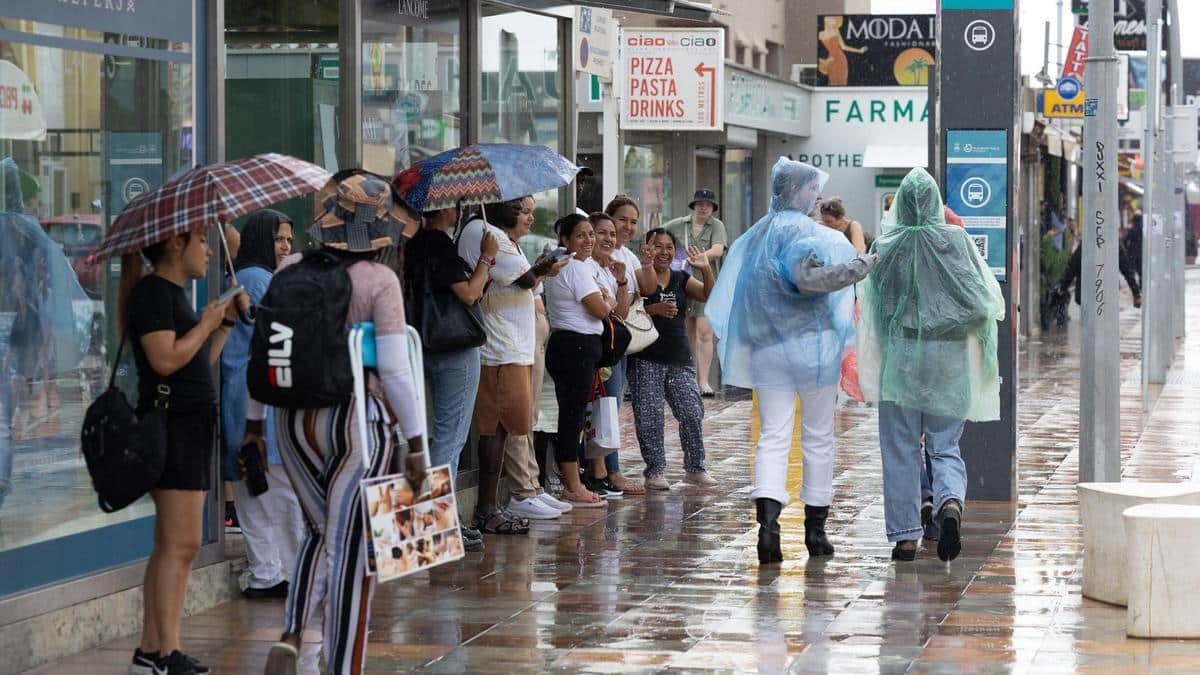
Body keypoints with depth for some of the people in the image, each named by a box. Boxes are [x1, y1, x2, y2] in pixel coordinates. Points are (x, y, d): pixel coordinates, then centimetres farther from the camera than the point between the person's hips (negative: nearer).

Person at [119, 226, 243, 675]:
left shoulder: (173, 293, 20)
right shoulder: (151, 291, -10)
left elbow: (200, 362, 21)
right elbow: (166, 358, -22)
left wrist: (226, 322, 12)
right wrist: (206, 323, -10)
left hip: (191, 426, 11)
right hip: (170, 423, -11)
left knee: (171, 547, 10)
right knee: (180, 544, -12)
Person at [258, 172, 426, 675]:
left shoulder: (292, 270, 2)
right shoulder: (379, 280, -10)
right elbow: (394, 368, -13)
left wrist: (253, 423, 16)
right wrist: (415, 443, -7)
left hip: (296, 420, 4)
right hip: (358, 419, -4)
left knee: (322, 534, 22)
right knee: (350, 548, 4)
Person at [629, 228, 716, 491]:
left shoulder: (681, 279, 13)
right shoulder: (638, 276, -1)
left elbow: (709, 296, 0)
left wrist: (706, 270, -13)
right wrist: (654, 309, -23)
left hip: (679, 359, 4)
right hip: (646, 360, -4)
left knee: (692, 414, 0)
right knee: (650, 417, -3)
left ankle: (694, 468, 13)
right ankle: (655, 472, 5)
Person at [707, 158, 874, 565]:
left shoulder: (754, 237, 13)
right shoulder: (809, 233, -10)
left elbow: (734, 295, 17)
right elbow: (806, 276, -28)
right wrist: (859, 267, -24)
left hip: (766, 348, 5)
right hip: (812, 344, -5)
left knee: (773, 437, 0)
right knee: (819, 437, 8)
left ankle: (767, 521, -21)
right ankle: (815, 529, 13)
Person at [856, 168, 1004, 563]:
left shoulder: (887, 246, -4)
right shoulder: (958, 241, -4)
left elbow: (870, 306, 3)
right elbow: (989, 299, -1)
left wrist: (871, 363, 14)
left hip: (901, 353, -1)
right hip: (950, 357, 1)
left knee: (900, 449, 8)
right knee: (945, 446, 8)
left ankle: (905, 536, 7)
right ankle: (950, 504, -21)